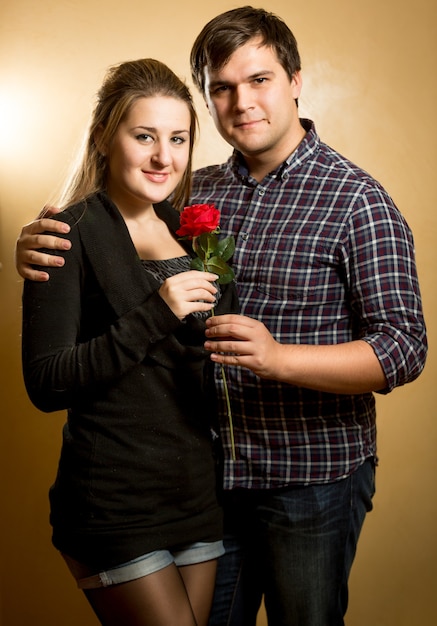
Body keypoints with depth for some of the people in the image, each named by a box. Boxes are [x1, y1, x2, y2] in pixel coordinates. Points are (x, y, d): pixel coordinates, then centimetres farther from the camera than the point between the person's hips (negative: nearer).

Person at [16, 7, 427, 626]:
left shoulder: (355, 198, -11)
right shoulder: (195, 192, 4)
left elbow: (404, 346, -17)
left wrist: (278, 358, -32)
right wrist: (39, 249, -10)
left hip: (313, 477, -4)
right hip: (212, 471, 5)